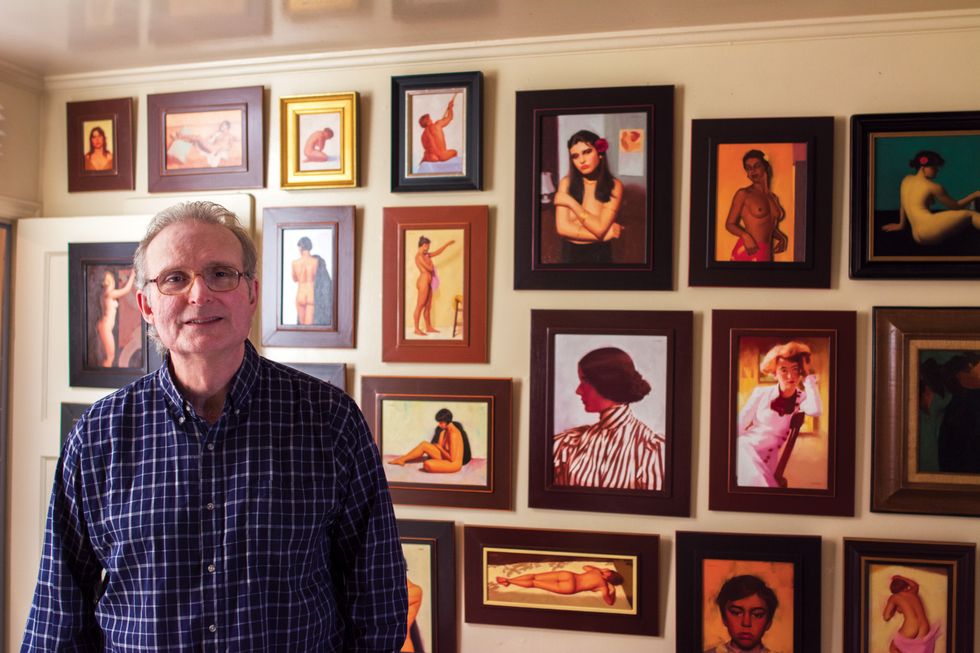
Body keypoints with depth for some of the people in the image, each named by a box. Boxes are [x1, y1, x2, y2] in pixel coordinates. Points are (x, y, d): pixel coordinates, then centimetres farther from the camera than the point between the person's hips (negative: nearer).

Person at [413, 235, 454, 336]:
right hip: (423, 281, -10)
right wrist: (432, 264, 6)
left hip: (428, 282, 10)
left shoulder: (426, 255, 17)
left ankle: (429, 327, 19)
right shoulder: (419, 255, -11)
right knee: (420, 306, -8)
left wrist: (447, 244, 30)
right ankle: (417, 329, -6)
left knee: (428, 306, 12)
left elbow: (437, 252, 28)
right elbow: (429, 268, -17)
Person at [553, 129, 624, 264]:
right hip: (570, 253, 1)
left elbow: (599, 228, -22)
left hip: (600, 254, -1)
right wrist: (606, 234, -17)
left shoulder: (614, 186, -13)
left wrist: (570, 202, -18)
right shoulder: (566, 182, -8)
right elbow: (563, 228, -16)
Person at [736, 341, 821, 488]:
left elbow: (815, 410, -25)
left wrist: (808, 379, -17)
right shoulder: (761, 392, -4)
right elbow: (741, 422, 2)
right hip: (745, 448, -3)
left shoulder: (802, 398, -1)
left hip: (766, 458, 3)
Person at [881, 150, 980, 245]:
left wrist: (901, 224, 42)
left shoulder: (906, 180, 18)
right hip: (929, 230, -8)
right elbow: (955, 206, 7)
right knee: (970, 215, -5)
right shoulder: (933, 186, -1)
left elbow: (903, 204, 31)